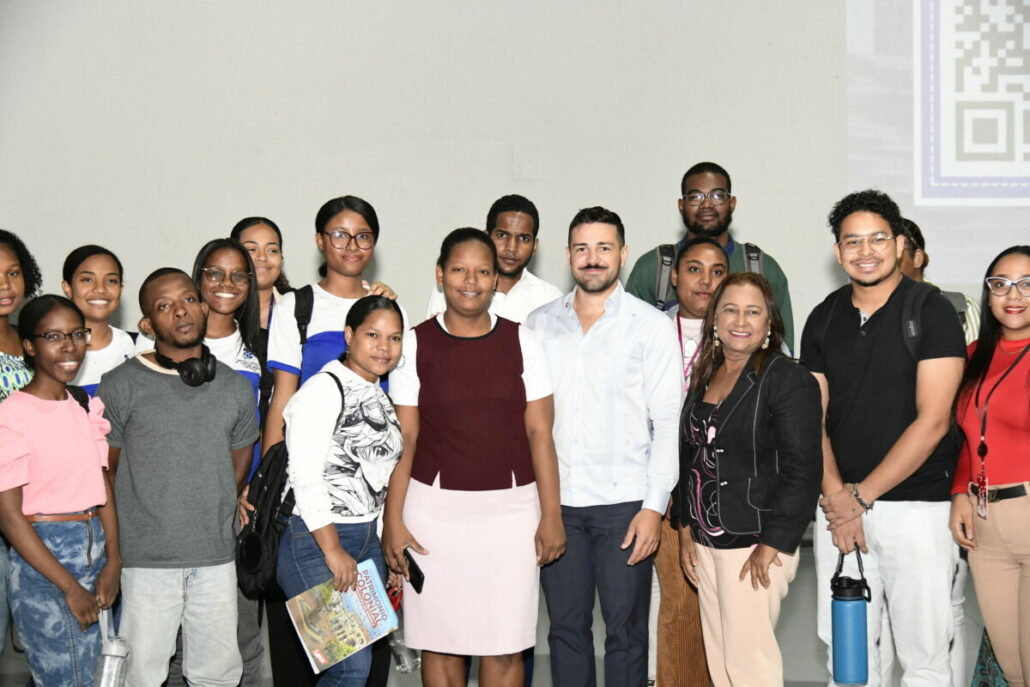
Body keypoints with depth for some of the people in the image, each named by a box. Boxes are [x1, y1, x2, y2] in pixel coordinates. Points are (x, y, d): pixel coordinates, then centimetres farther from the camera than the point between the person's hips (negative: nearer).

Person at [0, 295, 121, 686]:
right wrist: (69, 586, -15)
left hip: (94, 547, 6)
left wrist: (112, 561, -4)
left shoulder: (86, 408, 7)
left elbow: (103, 487, 9)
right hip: (41, 555, -6)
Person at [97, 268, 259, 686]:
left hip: (216, 558, 3)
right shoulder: (121, 385, -4)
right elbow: (104, 474, 1)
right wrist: (116, 546, 3)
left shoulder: (236, 388, 7)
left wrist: (213, 520, 13)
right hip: (145, 558, -3)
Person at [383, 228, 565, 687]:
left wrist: (551, 515, -1)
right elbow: (404, 438, 1)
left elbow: (539, 432, 4)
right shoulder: (416, 344, 2)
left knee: (504, 647, 3)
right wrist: (393, 520, -3)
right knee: (439, 643, 5)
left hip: (511, 508, 1)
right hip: (435, 508, 0)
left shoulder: (521, 342, 5)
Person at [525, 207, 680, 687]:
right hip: (555, 502, 3)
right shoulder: (539, 325, 9)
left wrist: (654, 505, -11)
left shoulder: (651, 326, -1)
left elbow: (668, 422, -4)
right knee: (565, 627, 10)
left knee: (625, 632, 3)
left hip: (623, 503, -3)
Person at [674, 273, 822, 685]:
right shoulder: (705, 377, 13)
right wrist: (687, 527, 12)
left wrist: (773, 546, -16)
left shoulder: (788, 379, -10)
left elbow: (802, 470, -14)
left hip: (755, 546, -7)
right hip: (707, 541, 7)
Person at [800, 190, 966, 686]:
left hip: (916, 504, -4)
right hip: (838, 506, 4)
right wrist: (835, 496, -7)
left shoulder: (931, 311, -4)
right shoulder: (824, 319, 10)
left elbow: (933, 421, -11)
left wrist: (862, 496, -11)